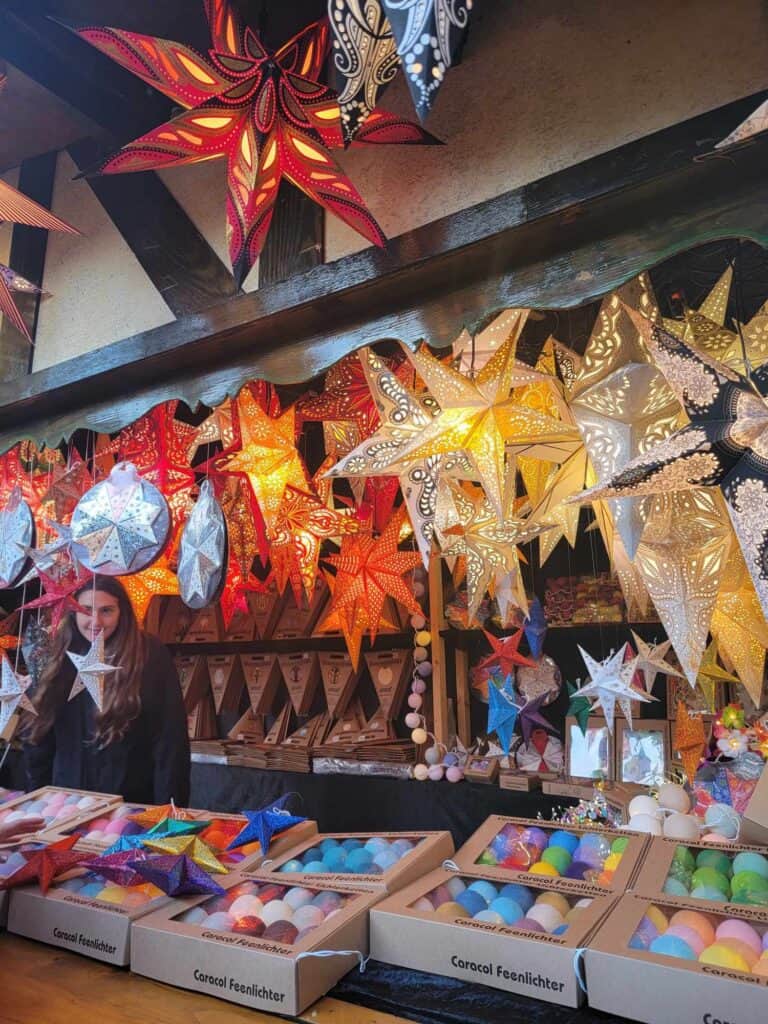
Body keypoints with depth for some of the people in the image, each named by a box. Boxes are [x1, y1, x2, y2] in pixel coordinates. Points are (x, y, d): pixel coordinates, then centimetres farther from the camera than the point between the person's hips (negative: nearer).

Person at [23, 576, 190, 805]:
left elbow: (170, 740, -14)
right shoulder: (61, 658, 1)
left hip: (133, 804, -4)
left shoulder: (150, 657, -13)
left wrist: (167, 808, -16)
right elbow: (38, 732, 7)